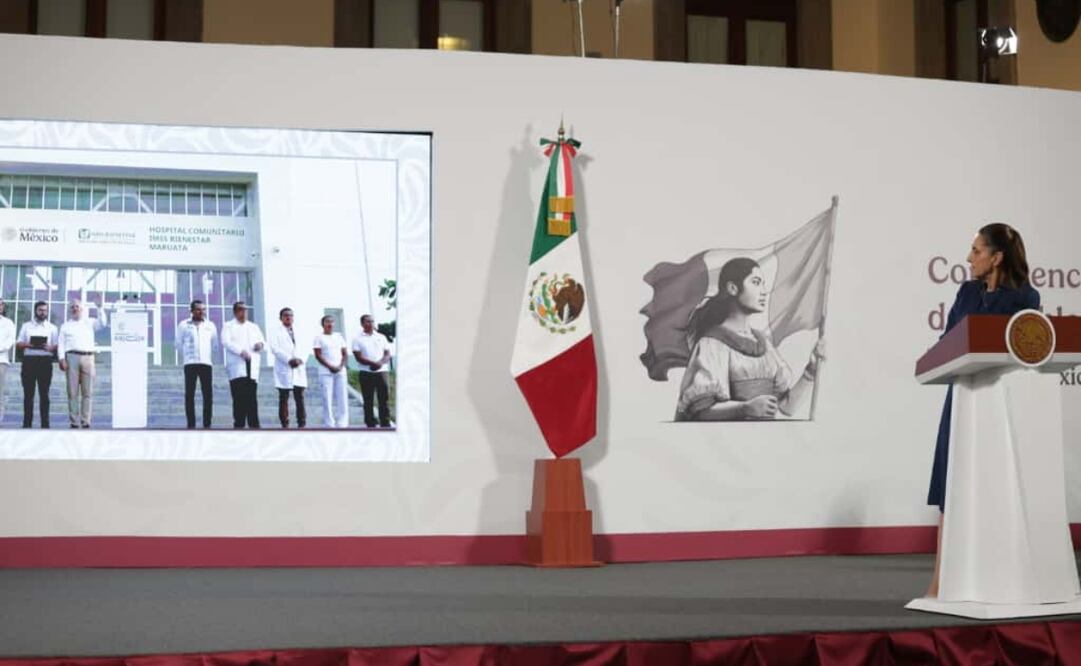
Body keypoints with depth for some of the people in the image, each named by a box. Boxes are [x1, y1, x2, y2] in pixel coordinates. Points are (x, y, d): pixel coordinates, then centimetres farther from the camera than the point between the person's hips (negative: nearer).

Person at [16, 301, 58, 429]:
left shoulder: (52, 328, 14)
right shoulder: (26, 326, 15)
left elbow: (56, 346, 8)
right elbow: (18, 344, 11)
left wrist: (50, 348, -14)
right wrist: (26, 345, -11)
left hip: (45, 361, 0)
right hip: (29, 360, 0)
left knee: (44, 393, -3)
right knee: (28, 393, -1)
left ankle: (45, 423, -3)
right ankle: (27, 422, 0)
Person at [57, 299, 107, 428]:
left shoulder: (89, 322, 18)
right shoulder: (65, 326, 15)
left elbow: (102, 323, 1)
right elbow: (61, 343, 8)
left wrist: (99, 308, -7)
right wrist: (62, 359, -6)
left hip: (88, 358, 1)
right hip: (72, 357, -1)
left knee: (87, 392, -1)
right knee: (73, 392, -3)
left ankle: (85, 421, 1)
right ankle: (74, 422, -2)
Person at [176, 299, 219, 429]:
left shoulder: (210, 325, 14)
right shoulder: (184, 325, 9)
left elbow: (216, 344, 21)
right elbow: (179, 343, 14)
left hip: (206, 363, 1)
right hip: (190, 364, -1)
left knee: (208, 394, -5)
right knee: (189, 394, -5)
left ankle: (207, 424, -2)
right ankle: (191, 424, -4)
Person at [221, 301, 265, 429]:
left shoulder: (254, 327, 27)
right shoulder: (228, 326, 12)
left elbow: (262, 340, 23)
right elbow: (226, 342, -5)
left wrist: (261, 344, -4)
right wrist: (241, 351, -19)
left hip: (252, 367, 4)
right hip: (237, 367, -4)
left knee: (252, 398, -2)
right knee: (239, 398, -12)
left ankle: (254, 425, -3)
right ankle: (239, 425, -10)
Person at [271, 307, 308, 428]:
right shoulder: (276, 331, 5)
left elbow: (305, 348, 12)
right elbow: (275, 348, -8)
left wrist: (301, 359, -8)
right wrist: (289, 360, -16)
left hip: (299, 369, 3)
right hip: (284, 369, -3)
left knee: (300, 398, 0)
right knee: (283, 399, -2)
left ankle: (302, 424, 2)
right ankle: (285, 425, 1)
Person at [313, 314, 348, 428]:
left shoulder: (338, 336, 14)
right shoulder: (319, 337, 3)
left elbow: (345, 354, 11)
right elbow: (318, 355, -4)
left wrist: (340, 366, -6)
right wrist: (330, 366, -14)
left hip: (340, 371, 4)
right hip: (326, 372, -3)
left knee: (342, 397, -1)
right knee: (327, 397, -6)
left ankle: (342, 423, 2)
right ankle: (329, 424, -4)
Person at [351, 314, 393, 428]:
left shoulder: (381, 337, 12)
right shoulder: (358, 339, 3)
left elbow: (387, 353, 7)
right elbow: (359, 357, -6)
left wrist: (380, 363, -13)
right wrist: (373, 363, -19)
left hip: (381, 371, 2)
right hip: (366, 373, -2)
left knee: (383, 399, -1)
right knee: (368, 400, 1)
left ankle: (385, 424, 1)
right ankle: (370, 424, 5)